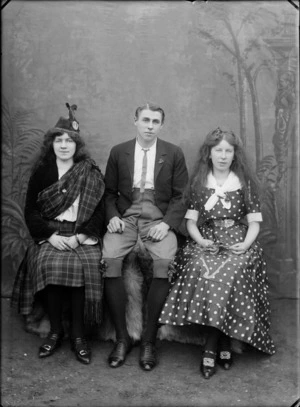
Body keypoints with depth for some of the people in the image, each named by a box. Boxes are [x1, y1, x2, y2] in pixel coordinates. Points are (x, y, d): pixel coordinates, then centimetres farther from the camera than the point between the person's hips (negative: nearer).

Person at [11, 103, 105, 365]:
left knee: (81, 266, -30)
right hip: (50, 234, 1)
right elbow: (30, 211, 4)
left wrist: (80, 236, -14)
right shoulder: (41, 172, 9)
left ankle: (78, 335, -14)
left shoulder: (91, 174, 6)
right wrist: (51, 235, -12)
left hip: (82, 235, -1)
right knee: (48, 264, -29)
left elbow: (99, 212, 1)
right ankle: (55, 331, -10)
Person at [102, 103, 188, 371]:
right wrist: (112, 216, -6)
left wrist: (167, 222, -11)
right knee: (109, 259, -27)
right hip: (126, 216, 1)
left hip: (159, 218, -1)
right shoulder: (118, 152, 12)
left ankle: (149, 340, -14)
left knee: (165, 262, -30)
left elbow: (180, 195, 5)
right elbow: (109, 192, 13)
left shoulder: (174, 154, 8)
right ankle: (122, 337, -12)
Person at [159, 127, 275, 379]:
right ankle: (223, 343, -19)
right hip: (205, 242, 1)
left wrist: (246, 243, -12)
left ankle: (211, 348, -14)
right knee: (201, 271, -31)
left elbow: (254, 222, 7)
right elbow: (191, 220, 8)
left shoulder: (246, 183, 10)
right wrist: (200, 240, -11)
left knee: (230, 274, -31)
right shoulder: (198, 182, 12)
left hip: (237, 242, -1)